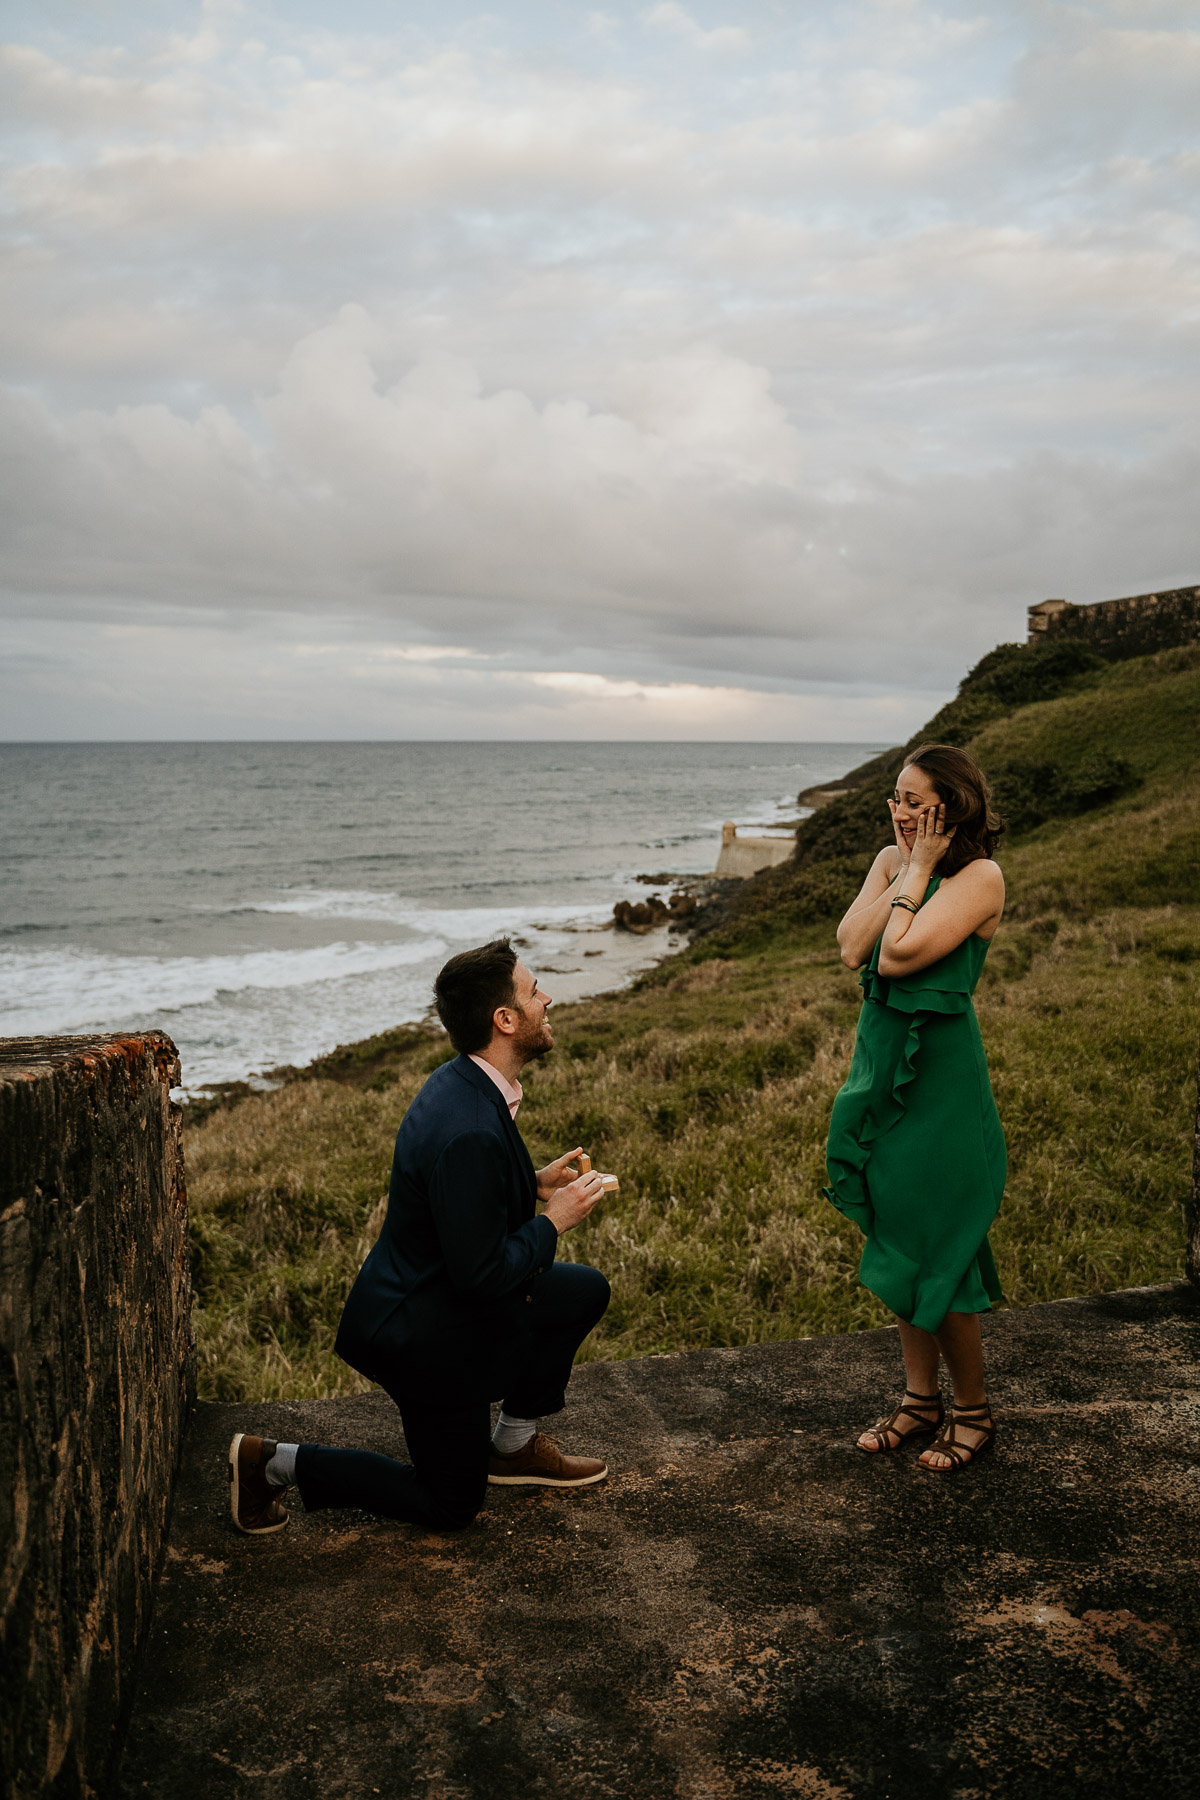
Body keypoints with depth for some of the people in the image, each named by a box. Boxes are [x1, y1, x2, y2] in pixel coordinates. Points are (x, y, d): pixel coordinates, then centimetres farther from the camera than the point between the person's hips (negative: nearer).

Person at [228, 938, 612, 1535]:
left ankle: (514, 1444, 24)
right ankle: (273, 1462, 11)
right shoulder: (469, 1133, -33)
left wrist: (534, 1182, 2)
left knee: (586, 1290, 14)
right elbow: (481, 1274, -29)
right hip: (425, 1333, -9)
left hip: (443, 1298, 9)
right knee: (451, 1505, 9)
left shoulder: (463, 1083, -2)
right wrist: (553, 1221, -16)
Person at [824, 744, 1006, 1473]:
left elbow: (899, 955, -24)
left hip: (941, 1077, -7)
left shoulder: (980, 876, -15)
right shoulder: (889, 859, 7)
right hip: (884, 1064, 7)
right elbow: (852, 949, -7)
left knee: (937, 1246, 1)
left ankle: (973, 1412, 21)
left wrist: (918, 871, -15)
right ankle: (921, 1398, 30)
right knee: (898, 1243, 15)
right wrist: (906, 868, -7)